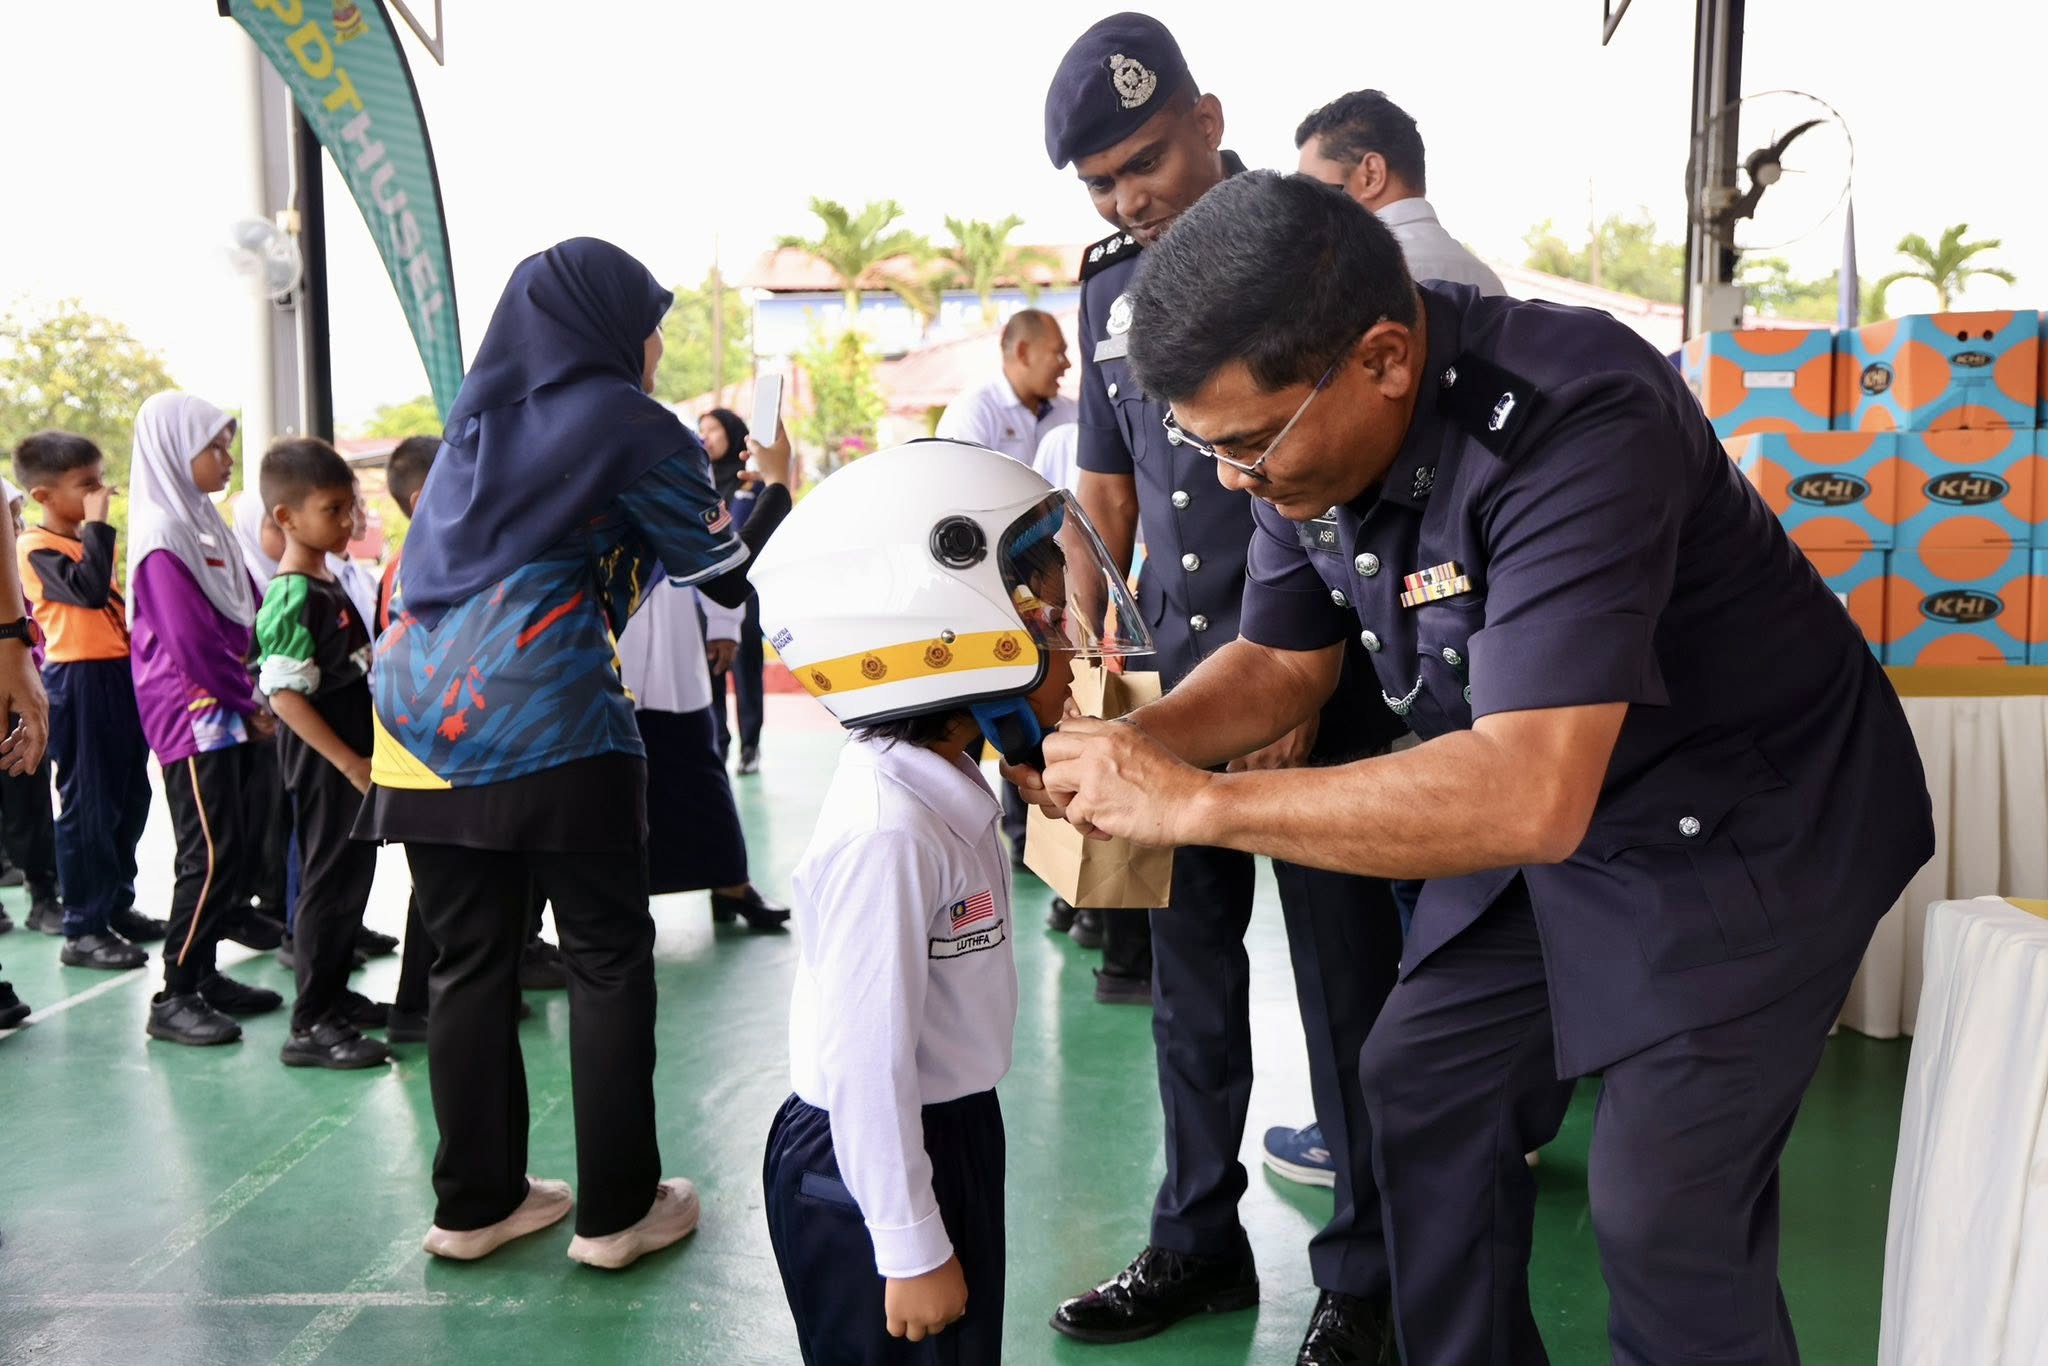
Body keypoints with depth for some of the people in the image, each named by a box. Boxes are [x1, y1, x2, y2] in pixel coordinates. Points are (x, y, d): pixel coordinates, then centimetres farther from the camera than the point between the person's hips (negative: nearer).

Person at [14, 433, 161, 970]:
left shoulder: (91, 540, 17)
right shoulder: (38, 547, -10)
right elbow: (90, 589, -27)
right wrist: (97, 523, -23)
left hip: (122, 675, 9)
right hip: (81, 682, -9)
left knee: (131, 798, 14)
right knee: (88, 805, -5)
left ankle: (117, 904, 26)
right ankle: (83, 929, 2)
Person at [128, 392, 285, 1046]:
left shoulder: (203, 522, 16)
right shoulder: (161, 532, -12)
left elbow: (248, 617, 15)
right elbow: (190, 641, -18)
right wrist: (251, 702, -10)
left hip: (229, 711, 9)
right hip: (192, 715, -9)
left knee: (232, 850, 10)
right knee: (211, 855, -8)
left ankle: (203, 974, 20)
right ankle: (174, 997, 0)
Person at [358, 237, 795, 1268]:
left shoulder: (477, 417, 20)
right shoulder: (632, 426, 2)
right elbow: (730, 578, 7)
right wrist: (777, 487, 24)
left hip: (421, 717, 6)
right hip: (550, 720, -6)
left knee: (467, 961, 11)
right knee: (607, 960, 4)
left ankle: (474, 1202, 20)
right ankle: (616, 1210, 10)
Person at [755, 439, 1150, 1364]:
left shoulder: (947, 788, 1)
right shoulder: (888, 834, -29)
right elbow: (865, 1062, -26)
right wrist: (912, 1250, -19)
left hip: (951, 1134, 9)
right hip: (879, 1167, -9)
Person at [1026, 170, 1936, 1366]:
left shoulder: (1574, 418, -35)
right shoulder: (1308, 432, -11)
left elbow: (1530, 796, -43)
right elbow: (1285, 662, 3)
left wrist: (1193, 802, -38)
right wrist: (1129, 746, -16)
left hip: (1751, 826, -7)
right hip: (1543, 798, 8)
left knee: (1666, 1216, -8)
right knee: (1424, 1083, 11)